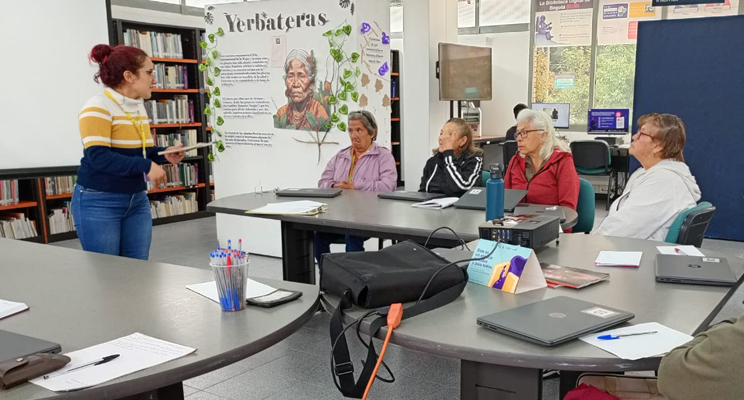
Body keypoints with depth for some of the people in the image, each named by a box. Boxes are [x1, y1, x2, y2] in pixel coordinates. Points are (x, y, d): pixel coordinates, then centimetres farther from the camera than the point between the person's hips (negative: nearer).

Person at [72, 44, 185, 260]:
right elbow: (98, 156, -25)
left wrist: (164, 155, -1)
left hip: (137, 201, 8)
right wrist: (146, 166, -28)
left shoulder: (139, 106, 10)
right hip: (99, 203, -8)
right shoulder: (98, 107, -16)